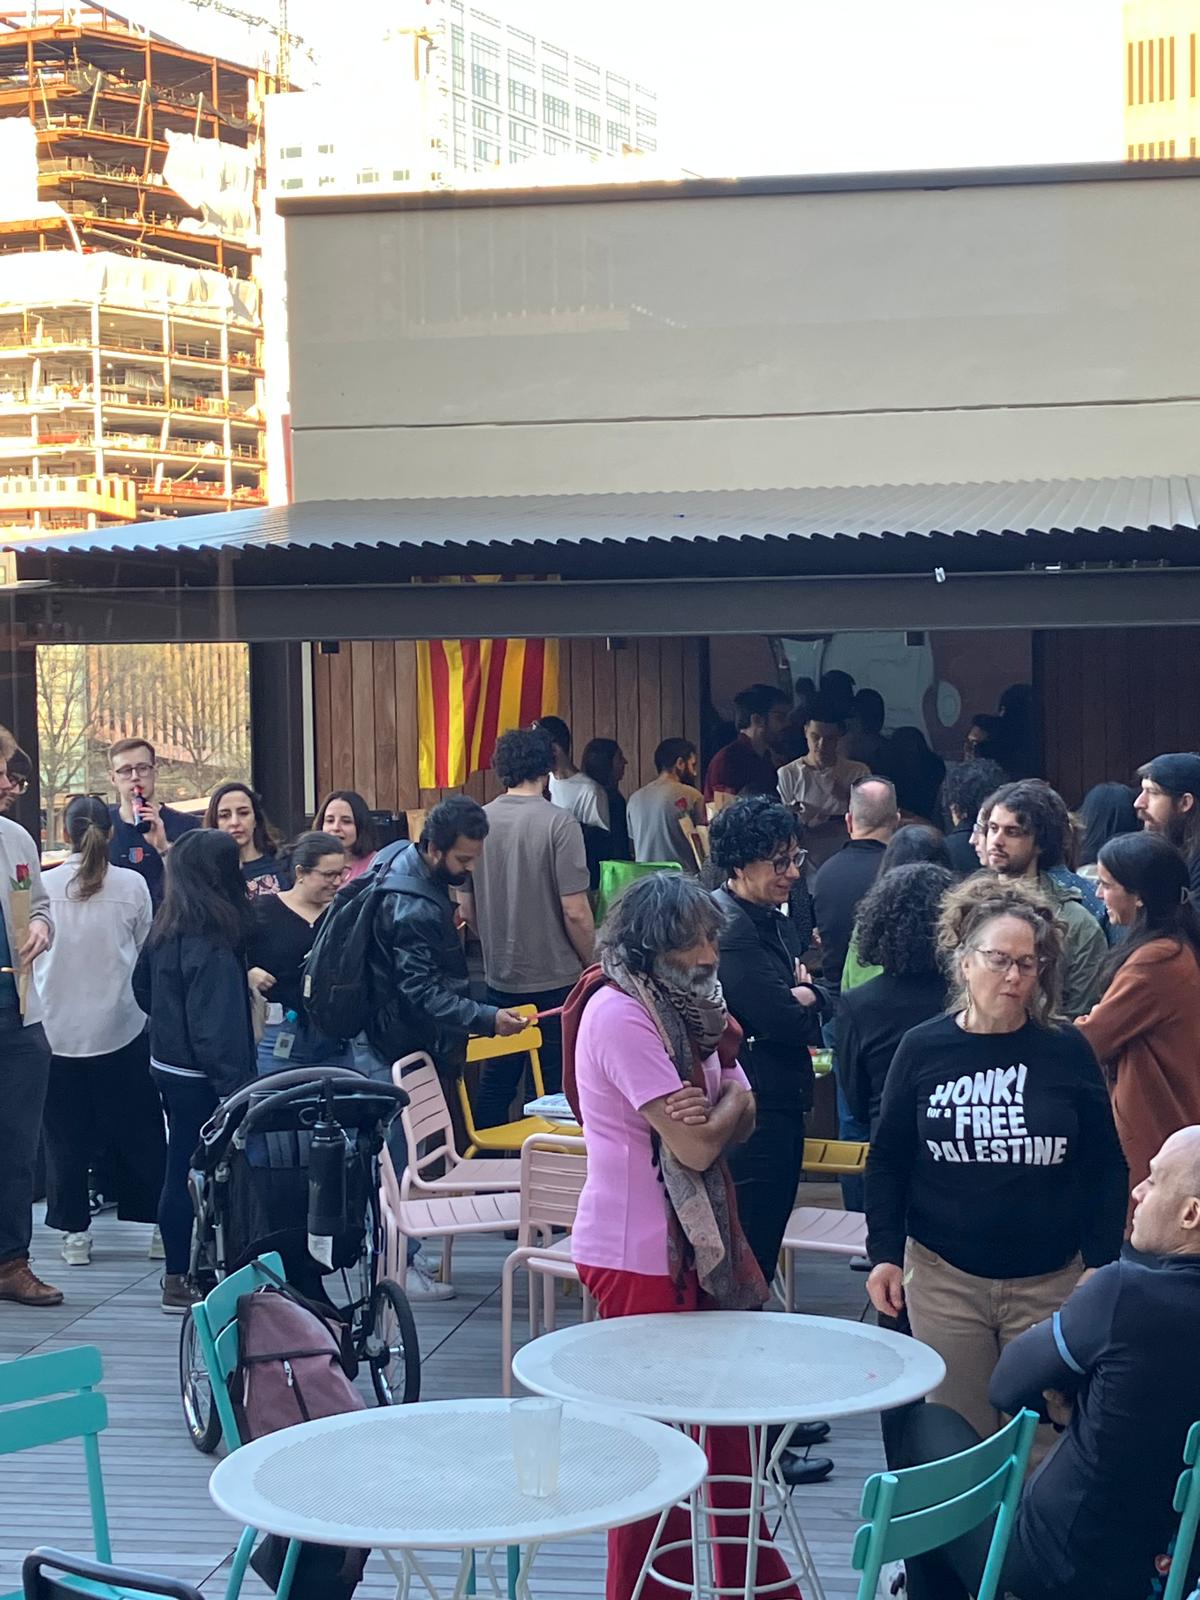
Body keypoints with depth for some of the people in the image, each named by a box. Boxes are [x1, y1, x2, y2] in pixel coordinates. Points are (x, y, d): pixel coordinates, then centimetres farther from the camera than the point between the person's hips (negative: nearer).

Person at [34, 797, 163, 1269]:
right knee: (136, 1134, 11)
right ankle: (154, 1223, 16)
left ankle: (74, 1232, 11)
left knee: (65, 1137, 9)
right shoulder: (132, 885, -6)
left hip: (58, 1028, 0)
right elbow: (145, 951, 5)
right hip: (121, 1026, 0)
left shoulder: (43, 886, -7)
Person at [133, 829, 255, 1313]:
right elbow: (218, 1023, -23)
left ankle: (178, 1277, 23)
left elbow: (142, 987, 19)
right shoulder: (212, 939, -21)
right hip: (200, 1076, -9)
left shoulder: (166, 927, 6)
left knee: (180, 1169, 15)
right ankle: (187, 1281, 2)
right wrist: (233, 1086, -21)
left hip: (168, 1066, 9)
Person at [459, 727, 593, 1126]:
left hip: (500, 979, 5)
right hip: (555, 979, -5)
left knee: (495, 1083, 14)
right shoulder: (558, 824, -15)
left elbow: (466, 906, 7)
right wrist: (592, 965, -1)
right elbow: (574, 911, -16)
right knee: (559, 1088, 4)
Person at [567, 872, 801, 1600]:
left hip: (697, 1241, 9)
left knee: (725, 1419, 17)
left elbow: (742, 1117, 4)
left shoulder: (686, 1006, 10)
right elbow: (695, 1145, -22)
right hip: (639, 1256, -9)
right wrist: (728, 1101, -3)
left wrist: (717, 1109, -17)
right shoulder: (620, 1015, -20)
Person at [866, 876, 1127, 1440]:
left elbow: (1105, 1167, 4)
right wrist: (885, 1253, 2)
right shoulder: (922, 1049, 1)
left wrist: (1100, 1262, 0)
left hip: (1050, 1281, 0)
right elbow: (887, 1160, 8)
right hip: (944, 1278, 1)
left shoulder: (1067, 1051, -1)